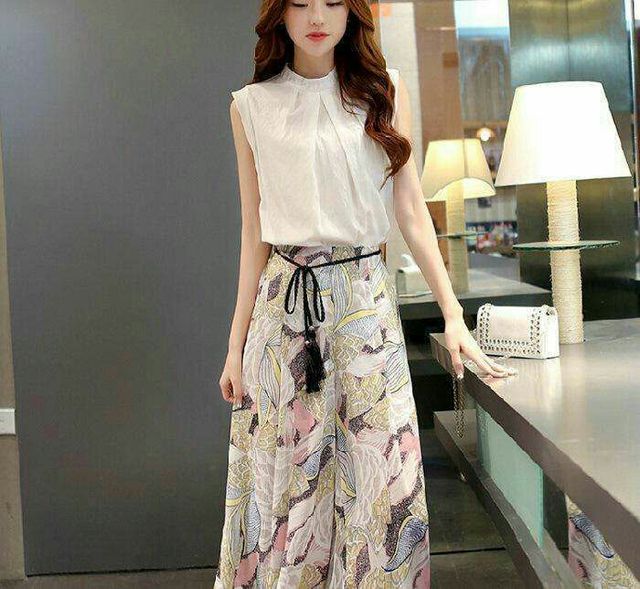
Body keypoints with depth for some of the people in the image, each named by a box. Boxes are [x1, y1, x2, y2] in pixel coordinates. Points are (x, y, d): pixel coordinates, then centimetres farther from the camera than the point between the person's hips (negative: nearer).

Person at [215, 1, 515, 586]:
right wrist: (236, 343, 5)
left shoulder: (383, 90, 6)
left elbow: (411, 210, 4)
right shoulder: (252, 106, 6)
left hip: (366, 295, 0)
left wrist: (453, 315, -1)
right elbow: (254, 234, 8)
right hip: (284, 299, 0)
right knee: (285, 477, 6)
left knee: (379, 473, 1)